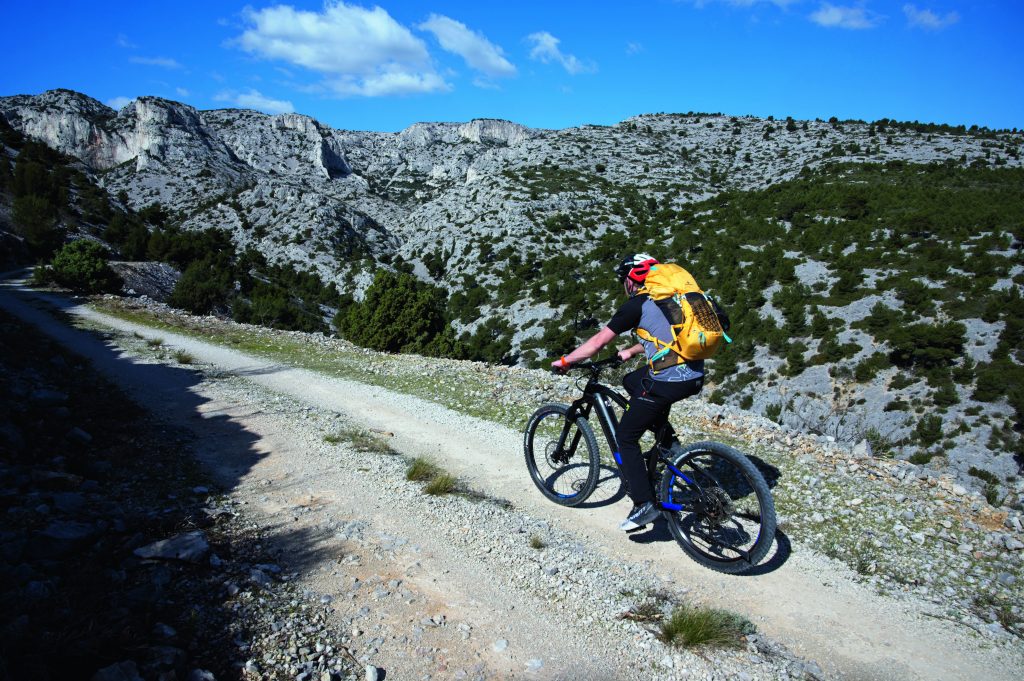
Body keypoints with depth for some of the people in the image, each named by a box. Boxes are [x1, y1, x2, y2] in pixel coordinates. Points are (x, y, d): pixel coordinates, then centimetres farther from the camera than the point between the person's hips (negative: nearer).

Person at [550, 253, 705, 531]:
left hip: (669, 382, -8)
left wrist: (564, 361, 10)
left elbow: (598, 342, -2)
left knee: (626, 437, 7)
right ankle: (669, 445, 28)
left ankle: (644, 505, 5)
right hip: (696, 376, 8)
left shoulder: (636, 305, -4)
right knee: (631, 381, 31)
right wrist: (631, 352, 47)